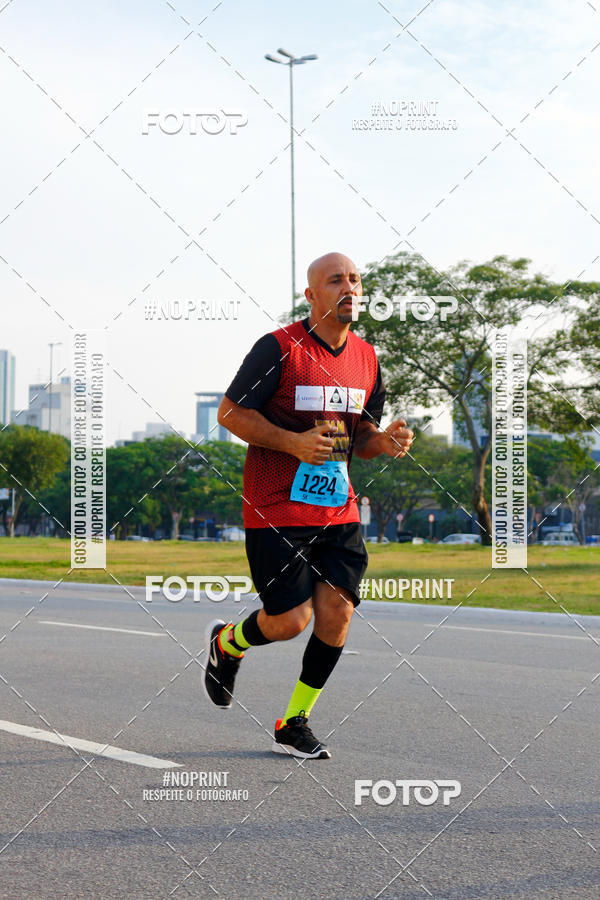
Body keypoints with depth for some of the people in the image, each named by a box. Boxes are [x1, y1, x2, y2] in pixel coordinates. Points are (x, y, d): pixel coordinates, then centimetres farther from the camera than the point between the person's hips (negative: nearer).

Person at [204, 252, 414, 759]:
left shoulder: (367, 358, 9)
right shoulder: (278, 348, -10)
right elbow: (230, 413, -8)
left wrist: (383, 441, -5)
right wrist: (292, 442, -20)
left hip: (339, 509, 6)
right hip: (277, 509, -6)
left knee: (337, 616, -2)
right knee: (291, 620, -7)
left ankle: (294, 725, 17)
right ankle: (226, 642, 28)